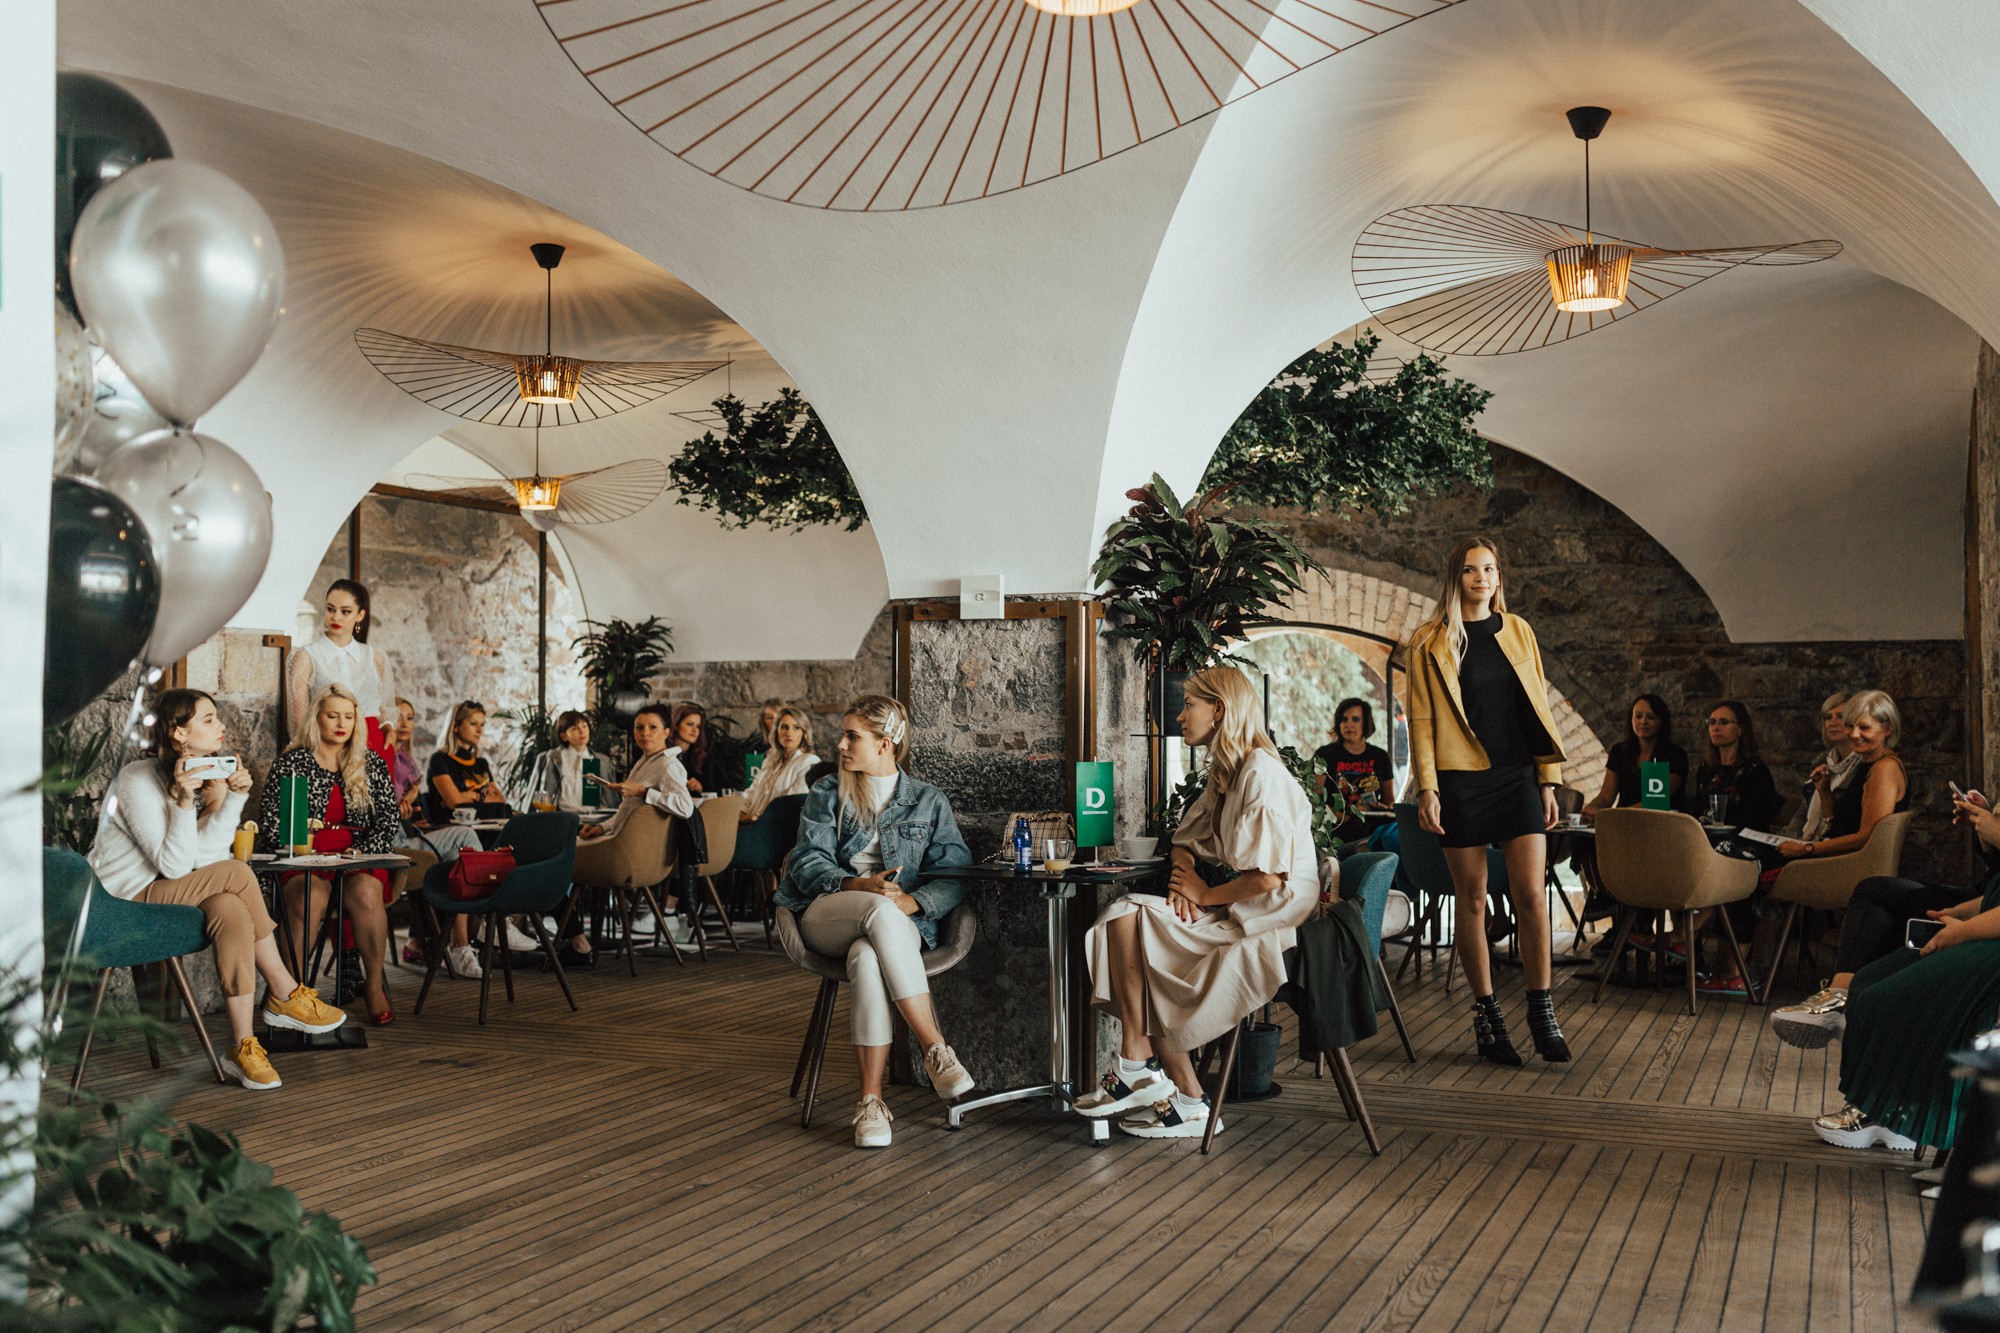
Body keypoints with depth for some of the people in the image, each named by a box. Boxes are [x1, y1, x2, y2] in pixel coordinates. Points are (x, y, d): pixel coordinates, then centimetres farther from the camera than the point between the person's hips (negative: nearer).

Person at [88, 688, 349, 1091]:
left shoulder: (204, 772, 8)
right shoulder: (138, 780, -17)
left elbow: (209, 852, -7)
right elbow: (176, 866, -23)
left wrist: (235, 795, -14)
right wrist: (184, 801, -30)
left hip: (166, 892, 8)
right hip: (126, 900, -8)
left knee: (232, 910, -23)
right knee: (238, 874, -25)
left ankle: (243, 1047, -22)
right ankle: (284, 996, -14)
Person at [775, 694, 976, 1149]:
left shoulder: (929, 802, 15)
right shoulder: (826, 797, 17)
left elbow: (954, 874, 2)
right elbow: (808, 863, 3)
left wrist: (912, 901, -19)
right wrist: (859, 886, -18)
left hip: (901, 924, 0)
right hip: (826, 916, 0)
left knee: (868, 958, -39)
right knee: (880, 912, -38)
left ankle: (871, 1099, -35)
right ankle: (935, 1048, -38)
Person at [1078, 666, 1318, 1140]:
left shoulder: (1262, 775, -16)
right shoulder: (1225, 773, 16)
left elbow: (1268, 878, -24)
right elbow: (1187, 839, 22)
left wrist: (1205, 895, -10)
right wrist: (1181, 878, 0)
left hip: (1268, 917, -9)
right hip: (1228, 908, 9)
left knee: (1128, 918, -18)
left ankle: (1138, 1068, -6)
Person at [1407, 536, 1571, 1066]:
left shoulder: (1517, 631, 12)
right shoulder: (1430, 642, 2)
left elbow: (1538, 706, 13)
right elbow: (1421, 719, -1)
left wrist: (1548, 779, 7)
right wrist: (1426, 788, -9)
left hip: (1518, 776, 2)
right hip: (1461, 779, -2)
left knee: (1530, 894, -5)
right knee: (1472, 900, 3)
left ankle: (1541, 1012, 4)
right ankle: (1485, 1014, 12)